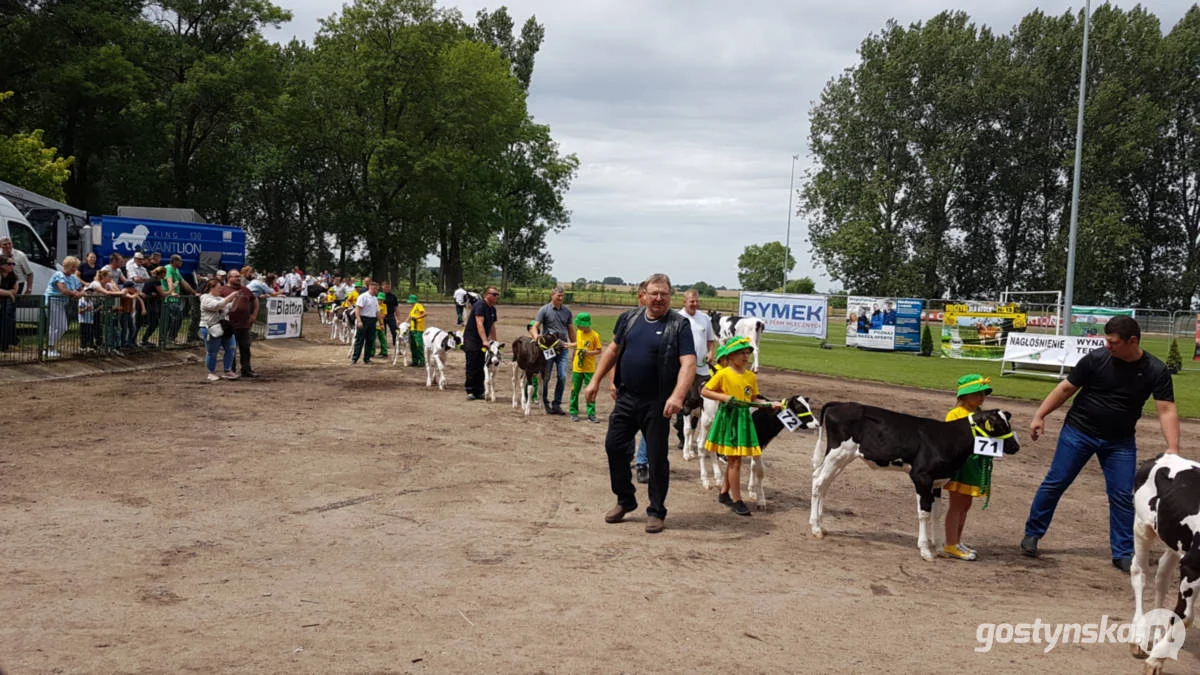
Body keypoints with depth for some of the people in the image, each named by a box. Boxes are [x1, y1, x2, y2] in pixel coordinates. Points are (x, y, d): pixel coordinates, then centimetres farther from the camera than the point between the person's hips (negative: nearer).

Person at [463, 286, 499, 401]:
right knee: (472, 366, -6)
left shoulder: (492, 309, 12)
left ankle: (479, 392, 11)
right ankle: (470, 391, -1)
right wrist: (485, 340, -32)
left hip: (482, 341, 8)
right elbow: (479, 324, -24)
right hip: (471, 339, -8)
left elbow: (492, 327, 19)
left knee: (481, 367, 7)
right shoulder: (480, 306, -15)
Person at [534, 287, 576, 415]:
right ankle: (544, 403, 15)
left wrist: (574, 345, 15)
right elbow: (535, 326, -5)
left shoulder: (566, 311, 11)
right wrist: (536, 336, -26)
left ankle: (556, 404, 6)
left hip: (562, 347, 3)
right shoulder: (544, 310, 0)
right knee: (545, 377, 2)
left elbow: (570, 329, 17)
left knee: (562, 376, -4)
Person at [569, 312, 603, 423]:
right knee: (575, 391, 7)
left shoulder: (594, 335, -9)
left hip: (590, 369, -4)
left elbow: (599, 351, -8)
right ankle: (574, 413, 16)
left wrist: (588, 352, -20)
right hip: (577, 367, 4)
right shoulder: (578, 333, 6)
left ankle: (591, 414, 1)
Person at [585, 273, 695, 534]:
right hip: (626, 397, 5)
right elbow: (613, 349, 16)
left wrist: (677, 396, -31)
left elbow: (688, 363, -18)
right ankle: (625, 500, 27)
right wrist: (596, 381, 12)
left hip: (656, 403, -5)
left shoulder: (679, 325, -9)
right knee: (614, 446, 8)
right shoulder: (629, 318, 7)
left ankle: (656, 512, 16)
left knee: (656, 456, 2)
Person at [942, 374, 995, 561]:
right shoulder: (955, 414, -9)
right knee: (957, 505, -3)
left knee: (965, 505, 15)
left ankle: (957, 541, 26)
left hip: (977, 464, 8)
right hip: (960, 463, -8)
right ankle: (951, 545, 2)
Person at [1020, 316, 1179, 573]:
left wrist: (1173, 448, -24)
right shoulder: (1096, 359, -13)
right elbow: (1066, 388, -4)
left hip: (1120, 442, 1)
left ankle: (1123, 554, 13)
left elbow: (1166, 410, -13)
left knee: (1123, 496, 1)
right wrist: (1040, 416, -5)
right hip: (1078, 431, -1)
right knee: (1055, 483, 1)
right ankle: (1032, 534, 16)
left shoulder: (1155, 371, -10)